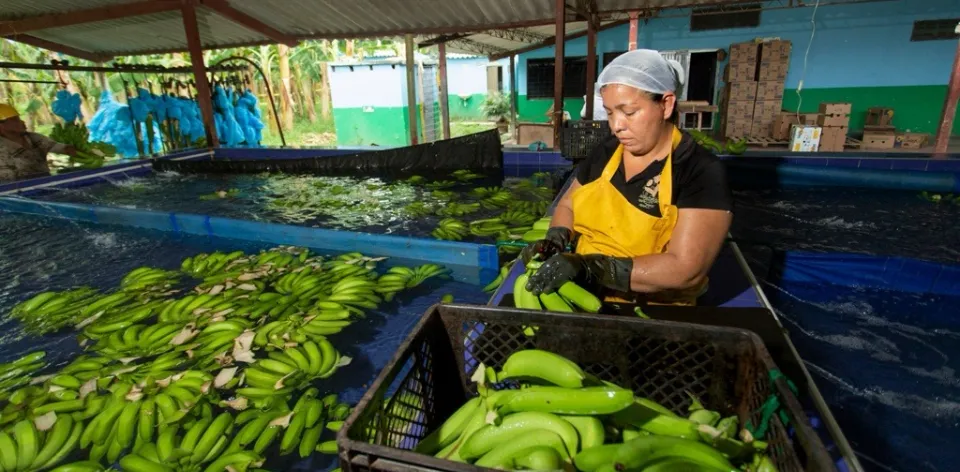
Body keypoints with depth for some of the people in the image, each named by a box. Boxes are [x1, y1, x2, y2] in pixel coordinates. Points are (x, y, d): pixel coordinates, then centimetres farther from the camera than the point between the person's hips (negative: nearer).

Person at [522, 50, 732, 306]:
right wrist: (556, 240, -4)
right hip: (580, 296, 6)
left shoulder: (702, 172, -10)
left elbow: (686, 269, -18)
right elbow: (568, 205, 18)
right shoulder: (605, 153, 6)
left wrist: (591, 267, -26)